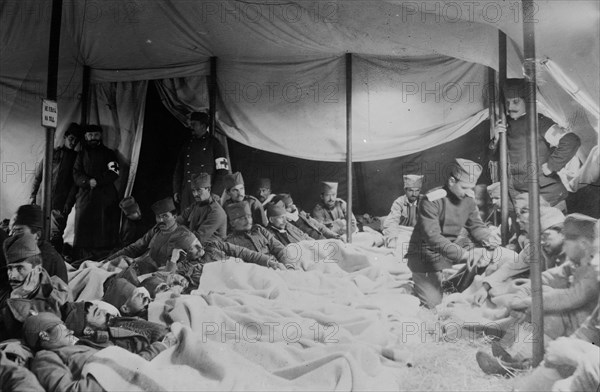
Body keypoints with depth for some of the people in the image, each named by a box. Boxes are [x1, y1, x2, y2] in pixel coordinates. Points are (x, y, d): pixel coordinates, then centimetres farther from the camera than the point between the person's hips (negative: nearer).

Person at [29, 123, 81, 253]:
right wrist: (33, 195, 5)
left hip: (60, 203, -2)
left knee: (55, 236, -8)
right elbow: (38, 176, 12)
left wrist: (69, 203, -8)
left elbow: (75, 182, 1)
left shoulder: (76, 158, 7)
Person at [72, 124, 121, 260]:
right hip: (85, 196, 2)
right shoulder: (82, 154, 16)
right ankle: (82, 261, -2)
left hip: (105, 197, -1)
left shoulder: (108, 153, 11)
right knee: (83, 227, -5)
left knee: (105, 229, -7)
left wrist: (97, 181, -12)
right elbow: (76, 174, 6)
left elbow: (114, 172, -2)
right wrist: (88, 182, -13)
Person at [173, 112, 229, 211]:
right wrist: (176, 191, 10)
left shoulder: (214, 144, 1)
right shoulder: (188, 145, 16)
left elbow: (223, 171, -4)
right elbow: (178, 170, 18)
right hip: (186, 194, 5)